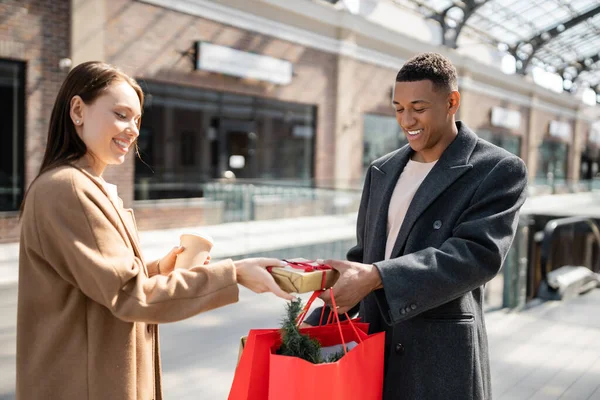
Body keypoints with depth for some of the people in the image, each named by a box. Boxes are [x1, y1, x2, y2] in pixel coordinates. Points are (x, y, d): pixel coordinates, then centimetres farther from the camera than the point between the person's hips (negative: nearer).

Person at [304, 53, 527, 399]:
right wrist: (316, 324, 7)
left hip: (440, 361, -5)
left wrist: (376, 277, -28)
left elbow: (479, 254, -20)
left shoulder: (499, 170, -7)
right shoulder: (383, 171, 10)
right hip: (370, 348, 5)